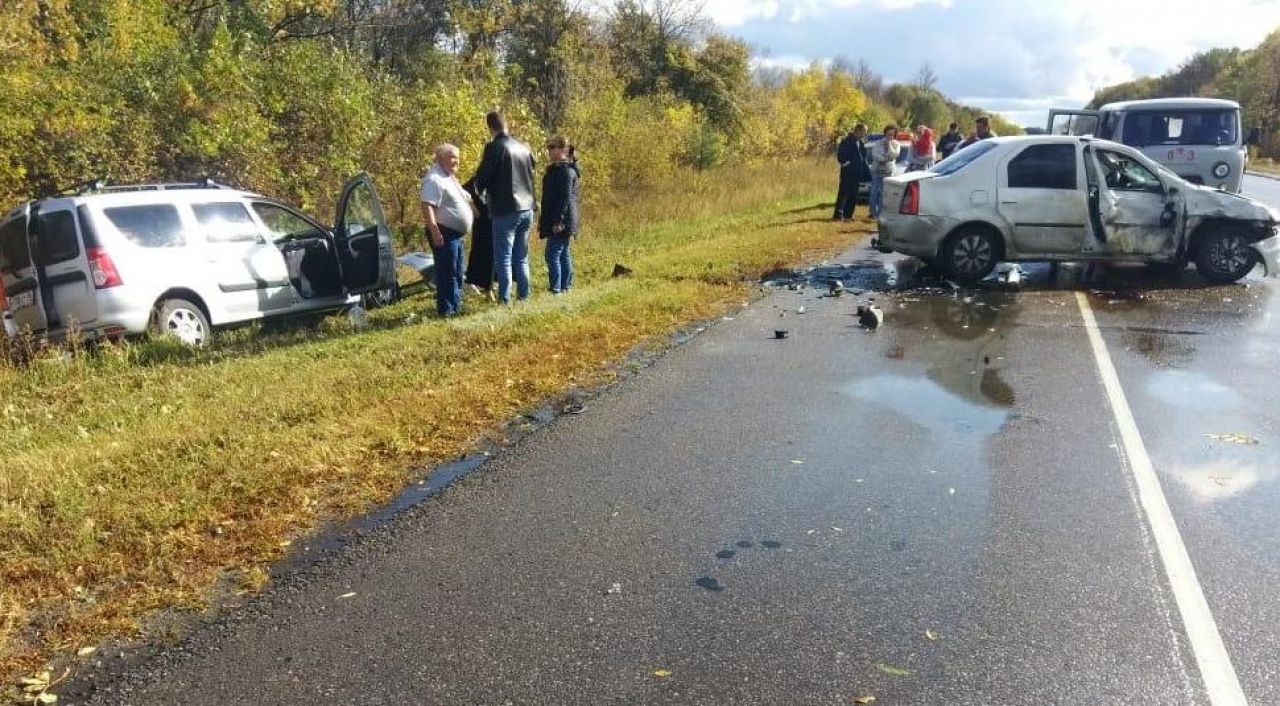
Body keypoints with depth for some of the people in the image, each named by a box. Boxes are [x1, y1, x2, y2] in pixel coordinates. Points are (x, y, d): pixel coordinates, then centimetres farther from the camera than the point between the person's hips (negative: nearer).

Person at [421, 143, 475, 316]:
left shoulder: (450, 178, 16)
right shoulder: (434, 179, -17)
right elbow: (427, 207, -26)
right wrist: (435, 231, -32)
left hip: (456, 234, 11)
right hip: (444, 234, -10)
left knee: (457, 273, 17)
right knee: (447, 273, -7)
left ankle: (456, 305, 27)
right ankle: (446, 309, -3)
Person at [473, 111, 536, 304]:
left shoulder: (494, 147, -11)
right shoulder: (524, 147, 9)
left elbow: (482, 176, -7)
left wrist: (481, 191, 12)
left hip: (505, 210, -6)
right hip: (526, 209, 6)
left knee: (503, 258, -1)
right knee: (521, 257, 15)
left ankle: (504, 298, -3)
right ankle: (523, 295, 17)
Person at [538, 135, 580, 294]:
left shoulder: (565, 170, -14)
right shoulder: (556, 169, 18)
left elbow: (565, 197, -21)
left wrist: (559, 220, -24)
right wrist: (543, 219, 22)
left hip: (560, 221, -11)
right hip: (556, 220, 11)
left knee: (553, 254, -11)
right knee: (563, 253, 13)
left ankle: (556, 288, -10)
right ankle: (565, 285, 19)